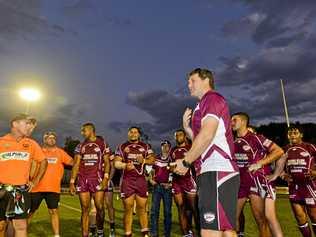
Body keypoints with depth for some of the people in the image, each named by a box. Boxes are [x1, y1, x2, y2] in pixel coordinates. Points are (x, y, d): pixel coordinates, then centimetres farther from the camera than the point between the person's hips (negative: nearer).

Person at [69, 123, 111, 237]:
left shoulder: (103, 144, 4)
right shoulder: (80, 146, 13)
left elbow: (107, 162, 1)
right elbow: (76, 165, 10)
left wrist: (105, 178, -12)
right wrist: (72, 182, 3)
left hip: (97, 178, -3)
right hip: (83, 179, 3)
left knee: (100, 207, -5)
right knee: (85, 210, 4)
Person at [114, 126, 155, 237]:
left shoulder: (145, 146, 11)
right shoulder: (122, 147, 9)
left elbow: (152, 159, 6)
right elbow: (116, 163, 3)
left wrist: (144, 160, -14)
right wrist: (125, 166, -16)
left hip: (141, 180, 1)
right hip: (127, 180, 0)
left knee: (142, 208, 4)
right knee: (128, 208, 2)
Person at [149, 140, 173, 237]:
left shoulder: (172, 159, 1)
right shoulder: (156, 159, 12)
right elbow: (152, 171, 21)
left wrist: (171, 184, -10)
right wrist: (151, 179, 4)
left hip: (167, 187, -2)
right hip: (157, 186, 3)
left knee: (167, 211, 5)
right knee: (154, 210, 1)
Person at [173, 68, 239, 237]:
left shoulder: (212, 98, -3)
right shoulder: (206, 104, 26)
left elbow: (206, 135, -17)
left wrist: (186, 161, -11)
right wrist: (186, 127, 12)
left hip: (216, 172, -10)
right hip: (213, 172, 10)